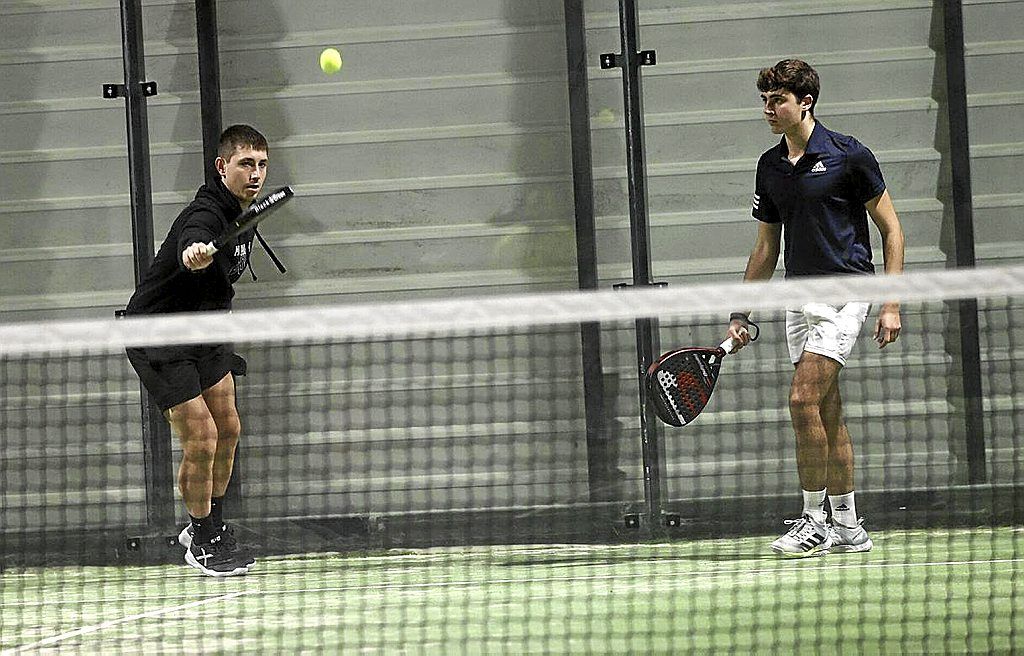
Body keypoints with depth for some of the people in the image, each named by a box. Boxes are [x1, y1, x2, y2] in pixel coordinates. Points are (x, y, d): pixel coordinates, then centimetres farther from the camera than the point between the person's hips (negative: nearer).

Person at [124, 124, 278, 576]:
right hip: (158, 339, -9)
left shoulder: (245, 213, 2)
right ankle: (202, 543, 6)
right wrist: (193, 254, -77)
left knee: (228, 430, 13)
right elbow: (191, 242, -54)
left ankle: (210, 527, 30)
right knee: (201, 439, -11)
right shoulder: (204, 215, -28)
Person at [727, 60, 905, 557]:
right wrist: (741, 315, 13)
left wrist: (891, 305, -9)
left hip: (843, 293, -7)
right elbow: (766, 247, 18)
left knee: (803, 399, -16)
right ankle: (848, 526, 13)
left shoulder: (847, 156, -7)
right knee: (827, 412, 8)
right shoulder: (770, 167, 11)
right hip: (799, 299, 7)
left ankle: (815, 521, -8)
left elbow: (891, 228, -3)